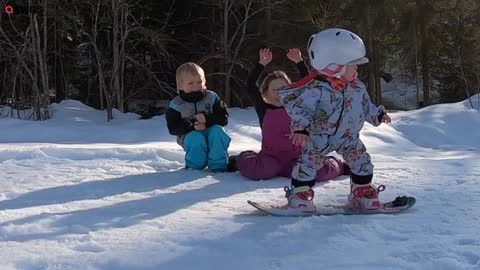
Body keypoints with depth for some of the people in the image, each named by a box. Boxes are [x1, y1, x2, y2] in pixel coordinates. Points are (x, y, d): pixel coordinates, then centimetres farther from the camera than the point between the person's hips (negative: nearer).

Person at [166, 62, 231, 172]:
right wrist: (192, 125, -25)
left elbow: (223, 118, -6)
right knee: (196, 138, -35)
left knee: (217, 131, -31)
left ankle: (219, 166, -21)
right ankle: (194, 167, -12)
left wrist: (207, 119, -24)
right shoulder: (176, 105, -4)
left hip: (211, 131, 2)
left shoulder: (212, 98, -1)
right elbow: (173, 128, -11)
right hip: (190, 135, -2)